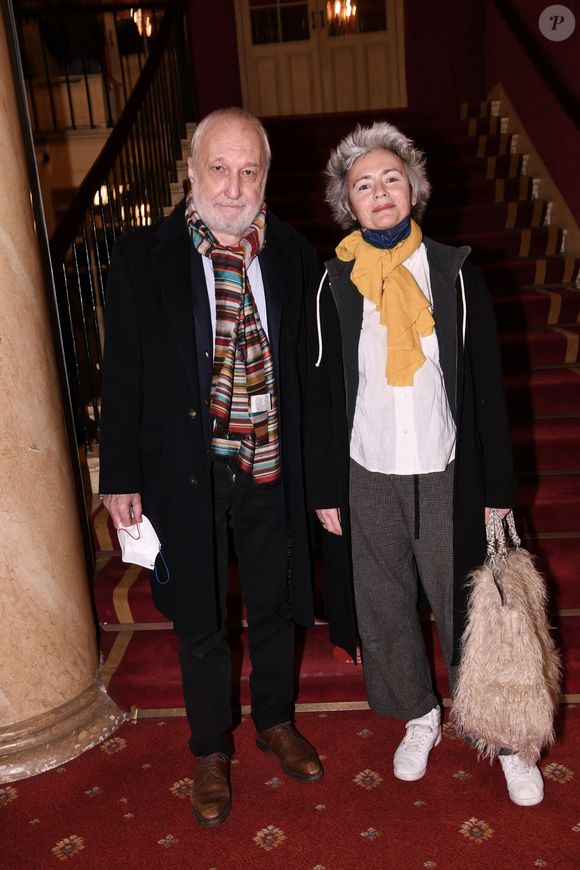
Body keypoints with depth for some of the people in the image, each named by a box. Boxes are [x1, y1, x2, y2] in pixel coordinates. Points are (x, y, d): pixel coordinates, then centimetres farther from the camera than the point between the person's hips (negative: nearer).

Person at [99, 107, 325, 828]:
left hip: (271, 471, 3)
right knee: (200, 621, 15)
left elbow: (311, 368, 4)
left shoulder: (293, 256, -2)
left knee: (275, 606, 20)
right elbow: (122, 373, -6)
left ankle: (276, 722, 47)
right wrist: (121, 476, -6)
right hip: (185, 474, -2)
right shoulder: (142, 256, -9)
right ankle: (210, 751, 40)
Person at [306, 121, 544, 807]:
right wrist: (326, 491, 2)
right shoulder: (334, 285, -2)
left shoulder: (454, 271, -4)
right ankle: (420, 719, 39)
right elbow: (322, 395, 2)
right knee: (384, 610, 14)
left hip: (446, 474, -1)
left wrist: (498, 486, -1)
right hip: (368, 478, 2)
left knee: (466, 610, 8)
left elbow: (486, 385, -1)